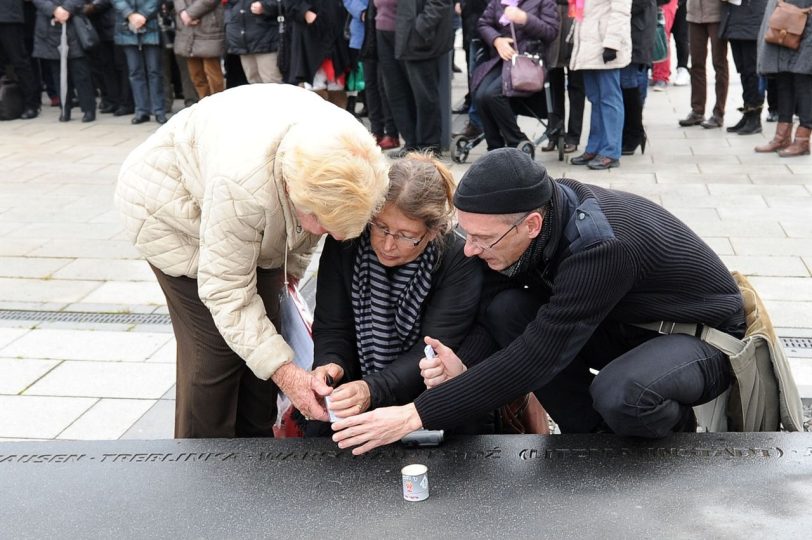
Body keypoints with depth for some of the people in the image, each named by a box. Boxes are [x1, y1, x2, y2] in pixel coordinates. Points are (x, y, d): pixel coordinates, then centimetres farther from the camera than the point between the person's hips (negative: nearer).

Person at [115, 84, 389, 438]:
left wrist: (291, 269, 3)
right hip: (172, 205, -6)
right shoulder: (243, 183, -45)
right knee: (216, 346, -11)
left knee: (263, 336, 4)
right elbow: (228, 292, -34)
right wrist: (284, 372, -38)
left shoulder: (344, 154, -27)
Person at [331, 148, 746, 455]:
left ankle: (676, 427, -1)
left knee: (618, 395, -39)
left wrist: (416, 414, -36)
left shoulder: (602, 248, -37)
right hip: (627, 325, 7)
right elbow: (492, 297, -5)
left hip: (704, 336, -7)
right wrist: (464, 360, -27)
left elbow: (538, 358, -37)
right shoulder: (543, 206, -16)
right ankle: (592, 438, 0)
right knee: (505, 308, -14)